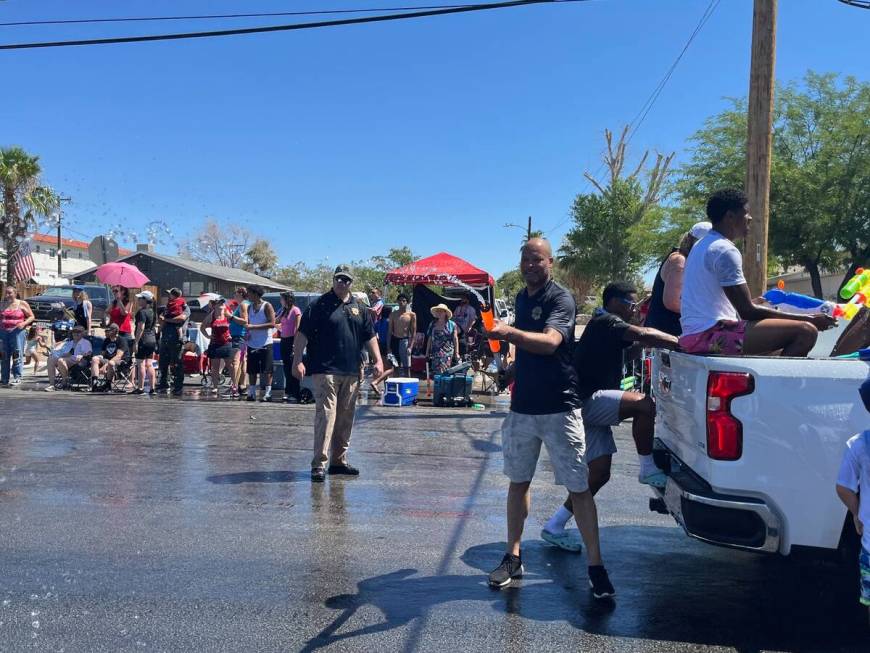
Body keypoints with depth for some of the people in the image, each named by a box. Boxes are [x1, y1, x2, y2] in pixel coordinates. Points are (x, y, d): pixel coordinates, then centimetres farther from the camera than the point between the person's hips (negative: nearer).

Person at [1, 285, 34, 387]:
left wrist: (24, 323, -12)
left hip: (17, 332, -4)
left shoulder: (22, 304, 3)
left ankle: (17, 378, -5)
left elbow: (31, 316, 4)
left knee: (17, 355, -7)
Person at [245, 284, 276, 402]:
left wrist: (253, 327, -18)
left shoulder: (267, 306, -6)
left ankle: (267, 393, 1)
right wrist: (248, 332, 0)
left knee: (267, 371, -4)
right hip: (252, 344, 6)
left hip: (265, 344, -6)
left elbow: (272, 324, -15)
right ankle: (251, 393, 16)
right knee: (252, 371, 8)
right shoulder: (249, 307, 13)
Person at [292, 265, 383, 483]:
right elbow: (302, 334, -5)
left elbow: (370, 337, 15)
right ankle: (319, 464, -8)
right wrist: (297, 360, -14)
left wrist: (378, 361, 6)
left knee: (345, 418, 11)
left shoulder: (359, 308, 13)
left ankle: (339, 460, 23)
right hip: (326, 370, -5)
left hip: (351, 372, 6)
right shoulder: (320, 305, -1)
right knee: (325, 415, -11)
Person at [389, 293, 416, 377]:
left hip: (405, 340, -3)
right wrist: (388, 346, 2)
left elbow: (413, 332, -1)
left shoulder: (411, 315, 1)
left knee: (406, 367, -4)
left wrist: (410, 346, -10)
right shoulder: (393, 315, 9)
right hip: (394, 340, 3)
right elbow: (390, 331, 9)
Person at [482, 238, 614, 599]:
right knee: (518, 481, 12)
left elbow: (550, 342, -31)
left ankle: (596, 566, 7)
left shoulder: (561, 298, -11)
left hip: (559, 407, -6)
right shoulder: (521, 298, 11)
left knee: (579, 487, -3)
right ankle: (513, 556, 23)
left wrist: (509, 333, -46)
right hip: (522, 405, 7)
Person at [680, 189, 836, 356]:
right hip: (711, 334, -10)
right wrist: (808, 318, -8)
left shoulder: (702, 246, 18)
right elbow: (747, 311, -14)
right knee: (806, 331, -16)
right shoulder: (725, 250, -12)